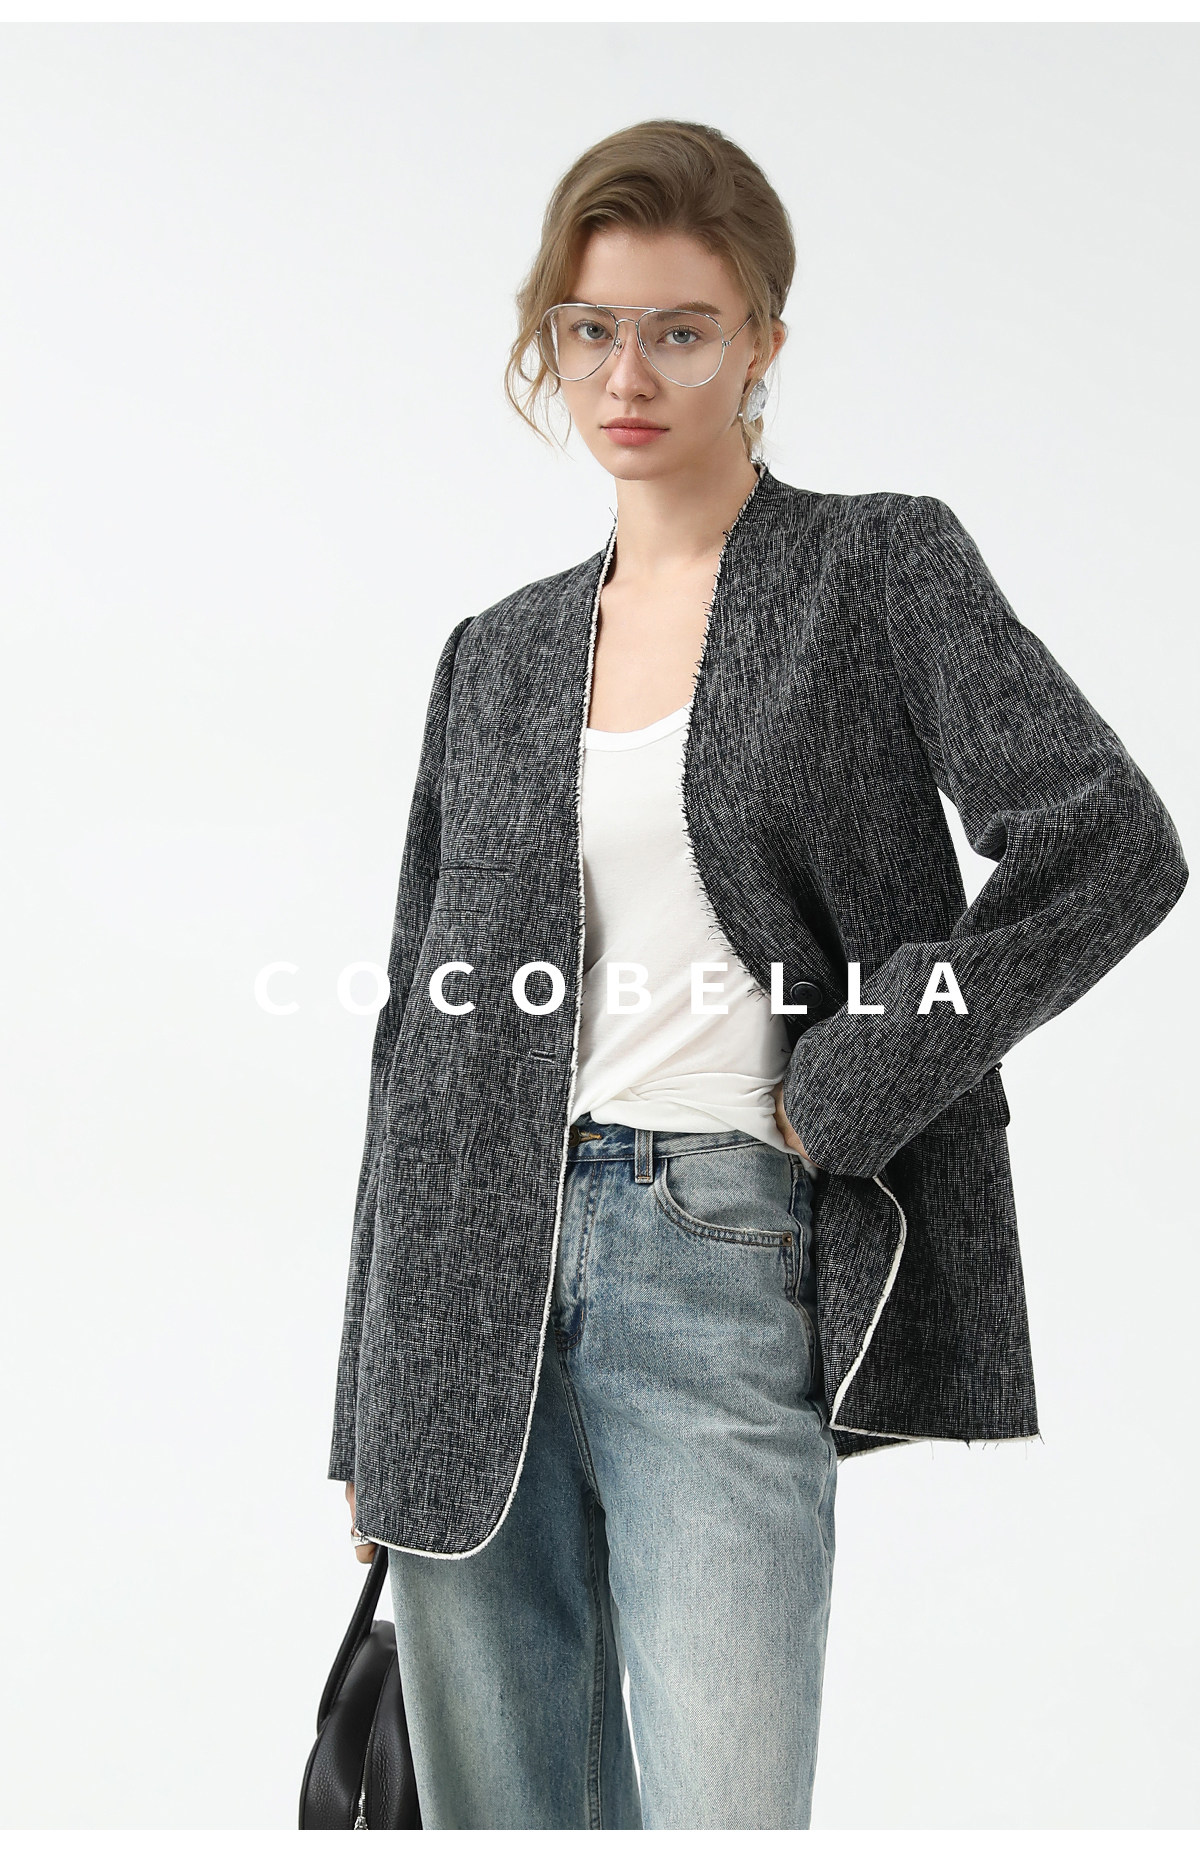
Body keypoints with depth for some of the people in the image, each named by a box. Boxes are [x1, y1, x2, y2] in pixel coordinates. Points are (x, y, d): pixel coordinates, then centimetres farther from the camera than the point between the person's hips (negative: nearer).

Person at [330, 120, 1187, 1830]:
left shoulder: (881, 567, 3)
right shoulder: (497, 658, 14)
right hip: (481, 1280, 5)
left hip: (724, 1264, -4)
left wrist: (841, 1094, -11)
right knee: (498, 1814, 9)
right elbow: (425, 1033, 15)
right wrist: (373, 1418, 14)